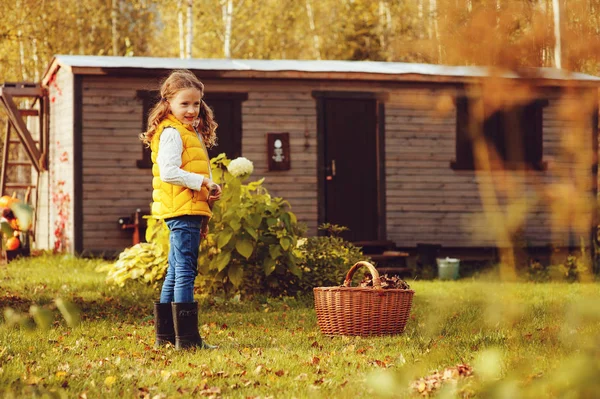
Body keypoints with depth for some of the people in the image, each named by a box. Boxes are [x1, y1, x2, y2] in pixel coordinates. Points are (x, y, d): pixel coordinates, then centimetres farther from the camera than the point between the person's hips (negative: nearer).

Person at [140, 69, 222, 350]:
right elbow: (168, 172, -22)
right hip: (181, 211, -10)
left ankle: (165, 335, 19)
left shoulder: (191, 132, 20)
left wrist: (203, 218, 18)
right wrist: (203, 182, -20)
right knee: (185, 272, -10)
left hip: (191, 211, 10)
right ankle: (186, 337, -10)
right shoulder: (172, 133, -11)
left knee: (175, 272, 13)